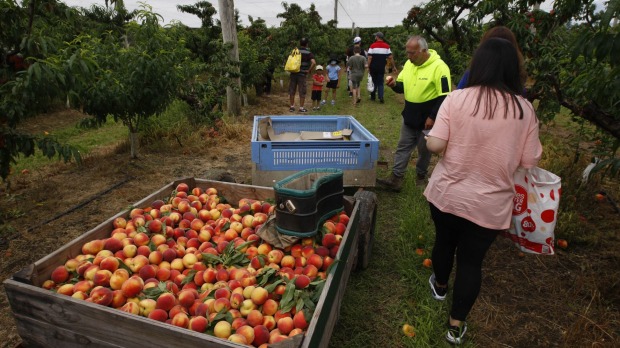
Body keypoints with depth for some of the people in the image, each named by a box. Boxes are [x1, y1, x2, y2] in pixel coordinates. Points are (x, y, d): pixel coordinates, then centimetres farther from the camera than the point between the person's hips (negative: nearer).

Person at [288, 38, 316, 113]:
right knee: (302, 92, 5)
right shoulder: (308, 53, -5)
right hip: (302, 74, -3)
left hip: (293, 73, 4)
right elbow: (314, 62, -18)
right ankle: (301, 108, 8)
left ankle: (292, 107, 17)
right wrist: (309, 70, -7)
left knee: (292, 91, 12)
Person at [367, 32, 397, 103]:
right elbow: (390, 58, 0)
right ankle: (381, 97, -7)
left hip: (373, 67, -1)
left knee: (374, 82, 13)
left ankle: (373, 96, 20)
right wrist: (393, 67, 6)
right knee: (380, 82, 7)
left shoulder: (373, 46, -6)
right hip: (381, 68, 1)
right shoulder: (386, 46, 2)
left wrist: (368, 67, -6)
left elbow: (370, 58, -12)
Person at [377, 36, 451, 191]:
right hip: (409, 117, 6)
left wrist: (433, 117, -21)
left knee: (424, 150, 11)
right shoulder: (409, 64, 3)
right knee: (403, 147, 7)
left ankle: (421, 176, 32)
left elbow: (444, 97, -19)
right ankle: (396, 179, 12)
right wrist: (394, 84, -10)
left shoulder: (439, 67, -19)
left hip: (427, 119, -6)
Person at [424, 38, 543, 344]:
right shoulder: (524, 109, -8)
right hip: (490, 204, 0)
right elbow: (530, 162, -4)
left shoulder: (456, 99, -12)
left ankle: (439, 286, 52)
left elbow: (434, 145, -15)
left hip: (447, 193, 0)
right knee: (472, 260, 15)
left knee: (444, 241, 25)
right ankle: (456, 324, 29)